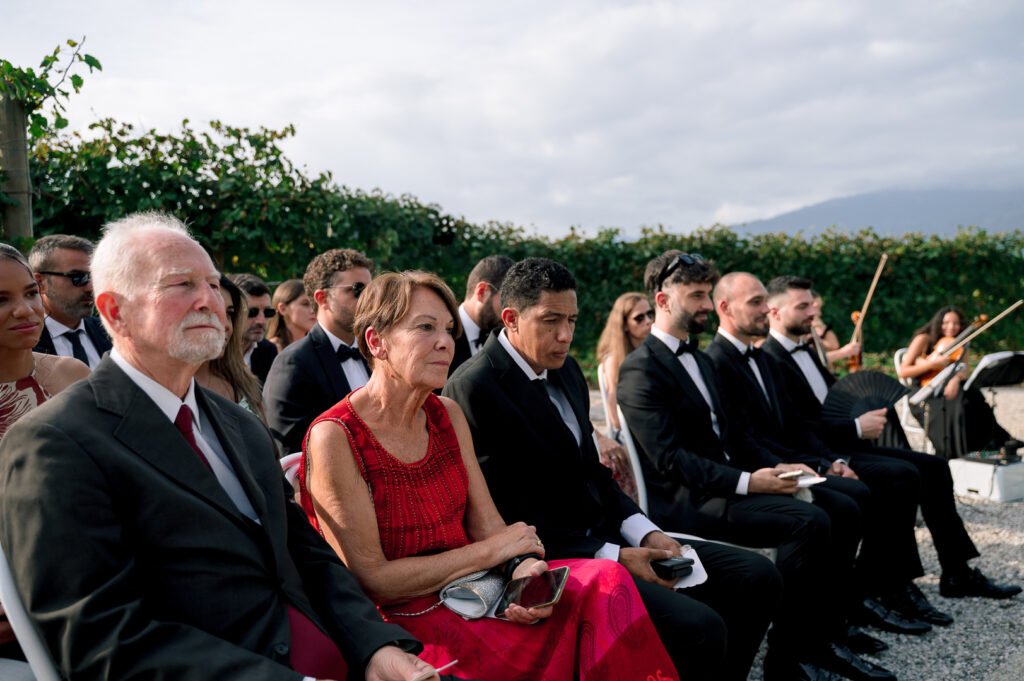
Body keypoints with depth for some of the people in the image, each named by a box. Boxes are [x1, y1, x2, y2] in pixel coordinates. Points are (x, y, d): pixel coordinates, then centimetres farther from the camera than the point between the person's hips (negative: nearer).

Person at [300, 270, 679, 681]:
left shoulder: (447, 415, 8)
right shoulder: (334, 438, -13)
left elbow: (487, 524, 6)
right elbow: (372, 579, -14)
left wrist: (522, 566, -17)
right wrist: (493, 550, -10)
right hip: (407, 616, -6)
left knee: (605, 582, -17)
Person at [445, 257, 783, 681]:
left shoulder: (565, 369, 10)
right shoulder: (475, 387, -17)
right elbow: (505, 517, -18)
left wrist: (644, 533, -1)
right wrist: (613, 557, -18)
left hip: (602, 536, 9)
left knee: (756, 577, 4)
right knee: (699, 628, -25)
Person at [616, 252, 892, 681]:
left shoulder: (700, 360, 20)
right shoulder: (641, 370, -11)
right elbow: (669, 460, -19)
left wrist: (776, 467, 3)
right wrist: (746, 482, -23)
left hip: (724, 482, 9)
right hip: (685, 500, -9)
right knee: (808, 521, -25)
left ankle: (825, 637, 1)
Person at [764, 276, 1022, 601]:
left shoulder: (803, 352, 17)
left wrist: (864, 414, 4)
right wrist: (856, 427, -20)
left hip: (846, 445, 10)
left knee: (933, 467, 2)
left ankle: (957, 572, 6)